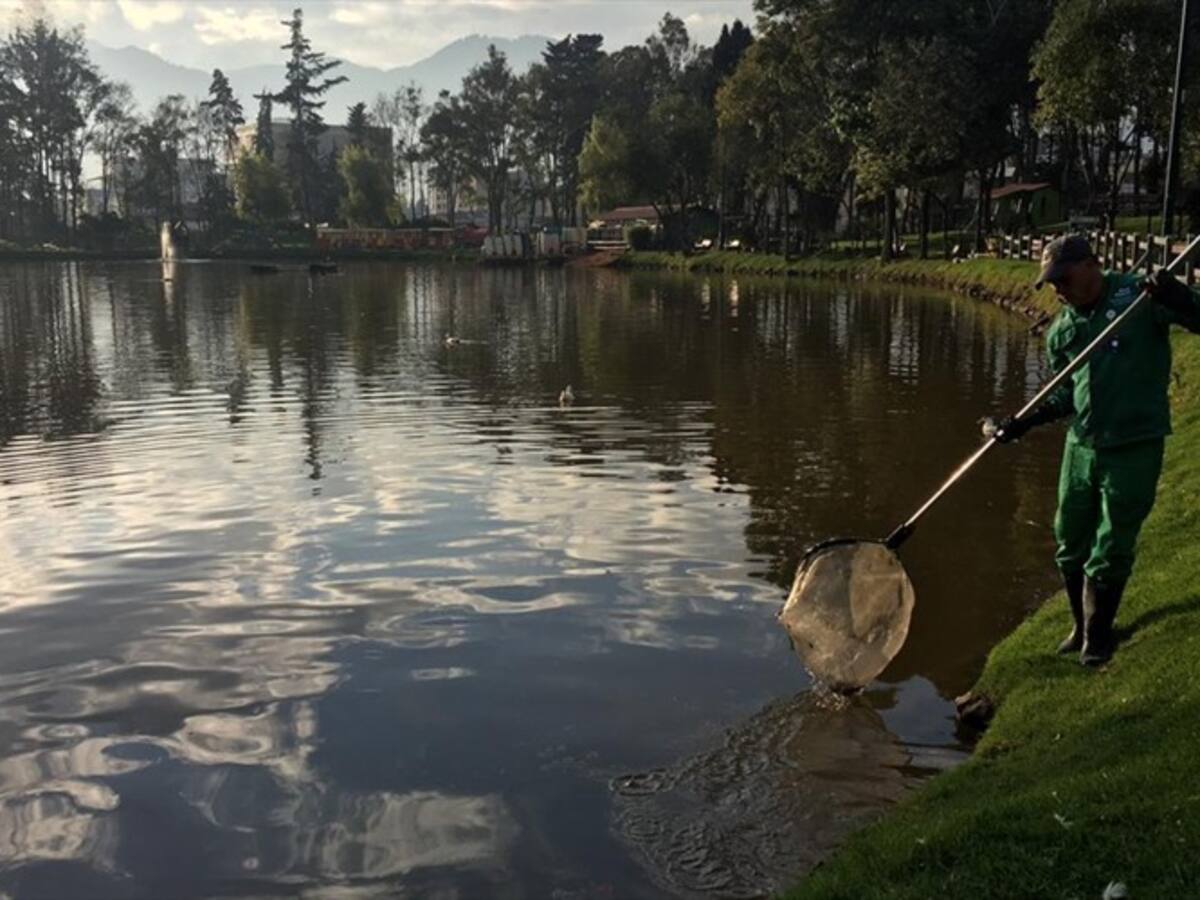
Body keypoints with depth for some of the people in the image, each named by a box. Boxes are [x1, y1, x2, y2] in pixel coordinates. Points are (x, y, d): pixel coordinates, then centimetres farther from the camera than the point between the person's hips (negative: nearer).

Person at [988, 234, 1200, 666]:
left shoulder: (1139, 295, -10)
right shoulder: (1061, 330, 7)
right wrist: (1026, 421, -2)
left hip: (1135, 448, -6)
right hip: (1081, 446, 6)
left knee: (1110, 553, 3)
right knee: (1071, 545, 14)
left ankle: (1098, 638, 21)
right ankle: (1082, 628, 33)